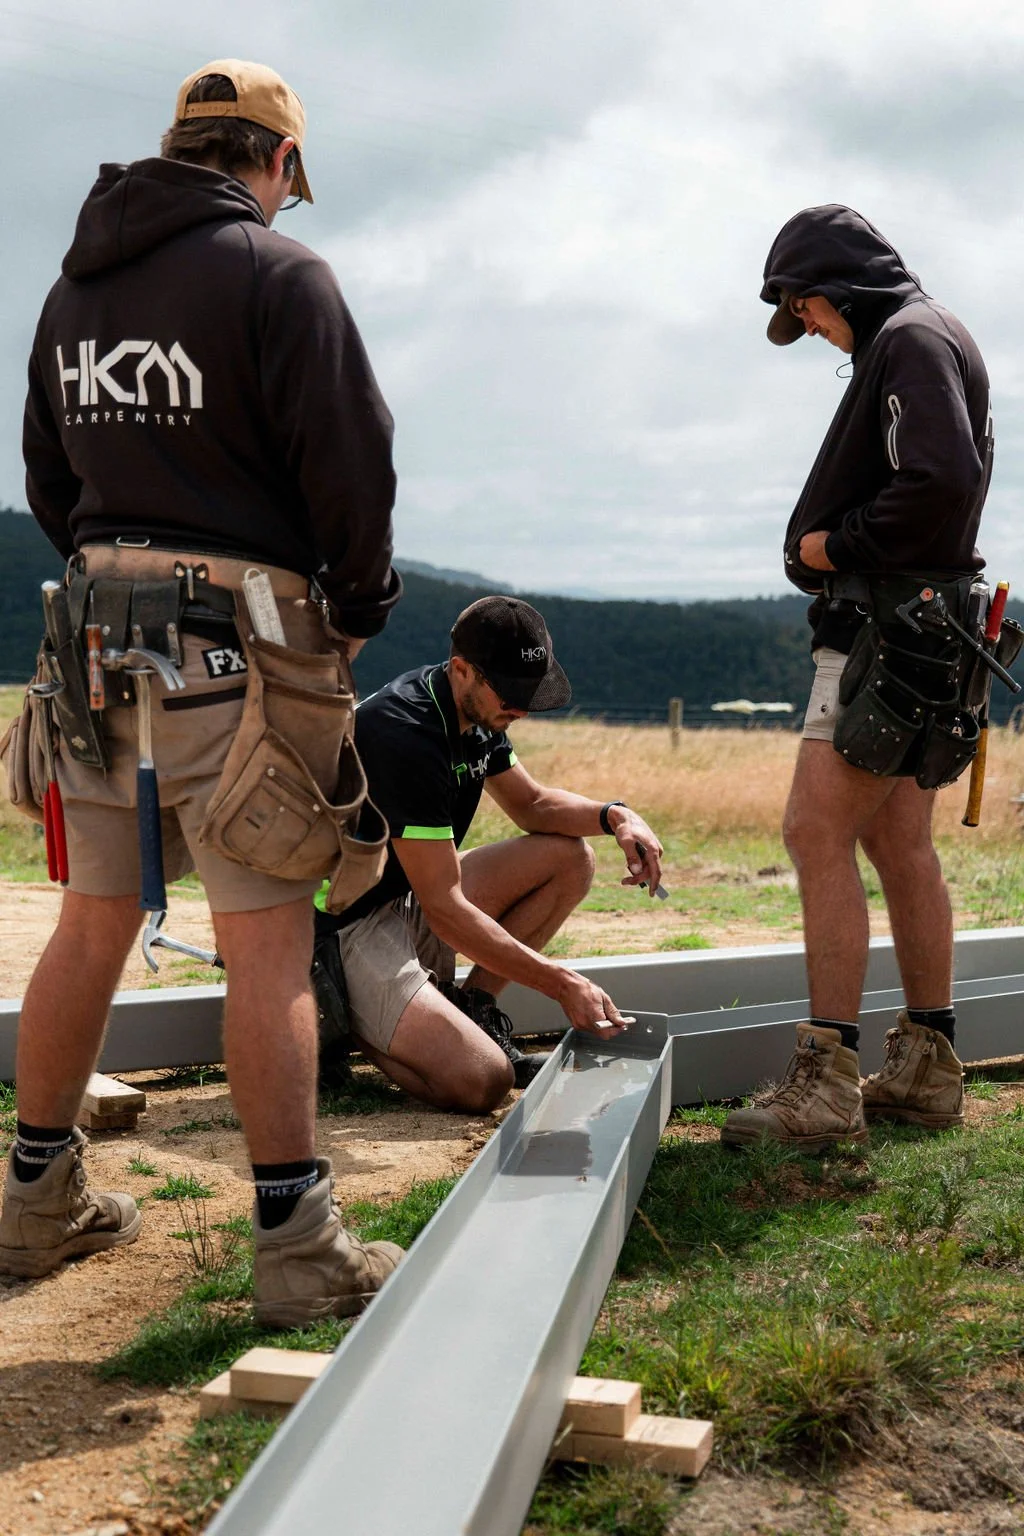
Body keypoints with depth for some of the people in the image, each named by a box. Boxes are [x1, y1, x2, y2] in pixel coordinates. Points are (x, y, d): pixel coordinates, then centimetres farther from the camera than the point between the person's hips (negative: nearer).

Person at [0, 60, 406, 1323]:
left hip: (103, 634, 7)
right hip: (237, 642, -7)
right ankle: (296, 1246, 1)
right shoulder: (276, 274, -7)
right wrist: (357, 613, 5)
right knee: (268, 945, -4)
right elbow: (352, 465, -9)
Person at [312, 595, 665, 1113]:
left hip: (409, 899, 9)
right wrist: (563, 984, -25)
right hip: (347, 926, -9)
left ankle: (470, 1006, 3)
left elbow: (530, 803, 17)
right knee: (482, 1081, -25)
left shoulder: (477, 711, 1)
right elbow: (444, 908, -27)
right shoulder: (407, 735, -28)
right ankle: (347, 1022, 0)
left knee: (570, 857, 2)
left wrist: (614, 814, -5)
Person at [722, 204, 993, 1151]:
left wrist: (835, 546, -12)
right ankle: (927, 1070, 18)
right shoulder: (914, 345, 23)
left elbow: (940, 480, -24)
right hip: (906, 635, 11)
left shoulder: (911, 338, -9)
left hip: (889, 632, -11)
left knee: (817, 834, -13)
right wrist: (835, 549, 8)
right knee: (899, 845, 12)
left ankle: (826, 1082, -12)